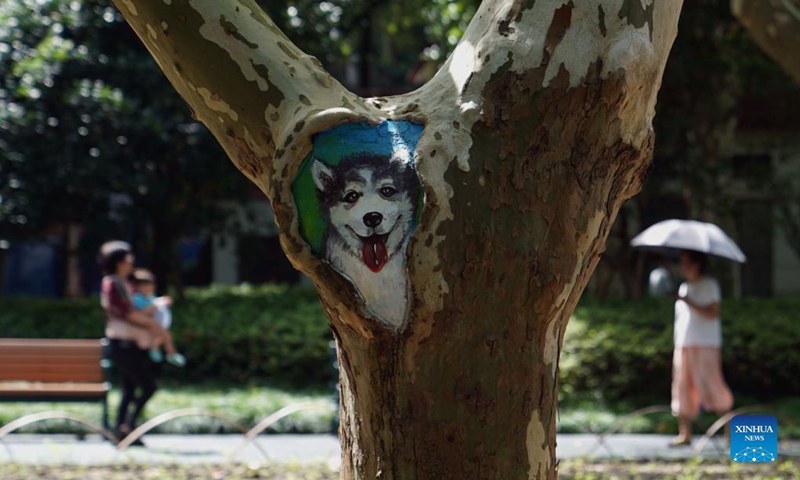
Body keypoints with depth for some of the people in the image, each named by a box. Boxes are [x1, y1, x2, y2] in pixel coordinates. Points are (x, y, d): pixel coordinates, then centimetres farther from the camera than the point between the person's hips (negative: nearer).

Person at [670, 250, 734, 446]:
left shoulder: (708, 285, -5)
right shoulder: (684, 287, 18)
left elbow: (713, 313, -16)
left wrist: (690, 303, -21)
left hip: (705, 344, -8)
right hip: (683, 345, 8)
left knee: (708, 385, -7)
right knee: (682, 389, 1)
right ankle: (685, 434, 1)